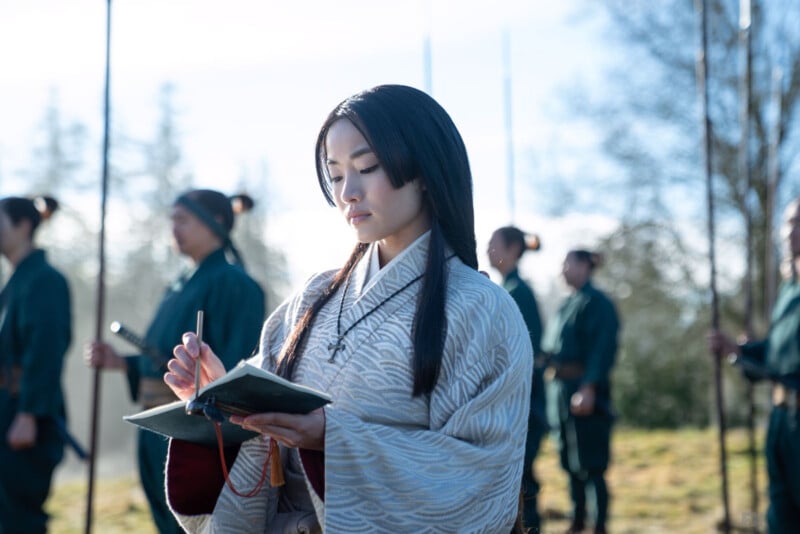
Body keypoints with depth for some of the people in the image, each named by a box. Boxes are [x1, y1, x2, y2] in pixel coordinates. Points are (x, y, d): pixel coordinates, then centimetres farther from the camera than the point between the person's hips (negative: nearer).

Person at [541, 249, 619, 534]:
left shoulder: (598, 304, -8)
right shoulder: (566, 304, 17)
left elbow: (603, 350, -16)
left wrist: (589, 388, -24)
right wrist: (552, 383, 14)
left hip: (583, 390, -8)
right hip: (559, 389, 8)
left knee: (590, 463, -6)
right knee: (571, 461, 14)